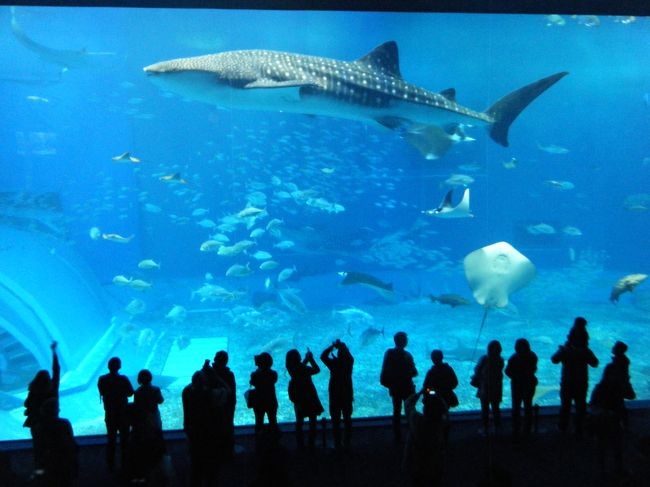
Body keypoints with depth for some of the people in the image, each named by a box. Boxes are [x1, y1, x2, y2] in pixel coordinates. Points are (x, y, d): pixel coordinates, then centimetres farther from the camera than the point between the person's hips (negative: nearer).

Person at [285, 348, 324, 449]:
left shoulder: (291, 368, -7)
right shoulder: (303, 368, -25)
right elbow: (317, 369, -14)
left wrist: (306, 359, 10)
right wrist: (311, 359, -6)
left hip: (297, 397, 6)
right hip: (308, 396, -6)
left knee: (299, 421, 17)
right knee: (312, 420, 10)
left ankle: (300, 443, 21)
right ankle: (311, 443, 14)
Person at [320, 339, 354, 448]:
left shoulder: (334, 363, -18)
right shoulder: (350, 362, -10)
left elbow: (323, 356, -5)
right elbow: (348, 355, 11)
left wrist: (333, 346, -2)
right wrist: (342, 346, 13)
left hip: (335, 395, -3)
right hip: (347, 394, 3)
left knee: (335, 420, 6)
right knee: (347, 419, 15)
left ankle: (337, 443, 8)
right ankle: (347, 442, 22)